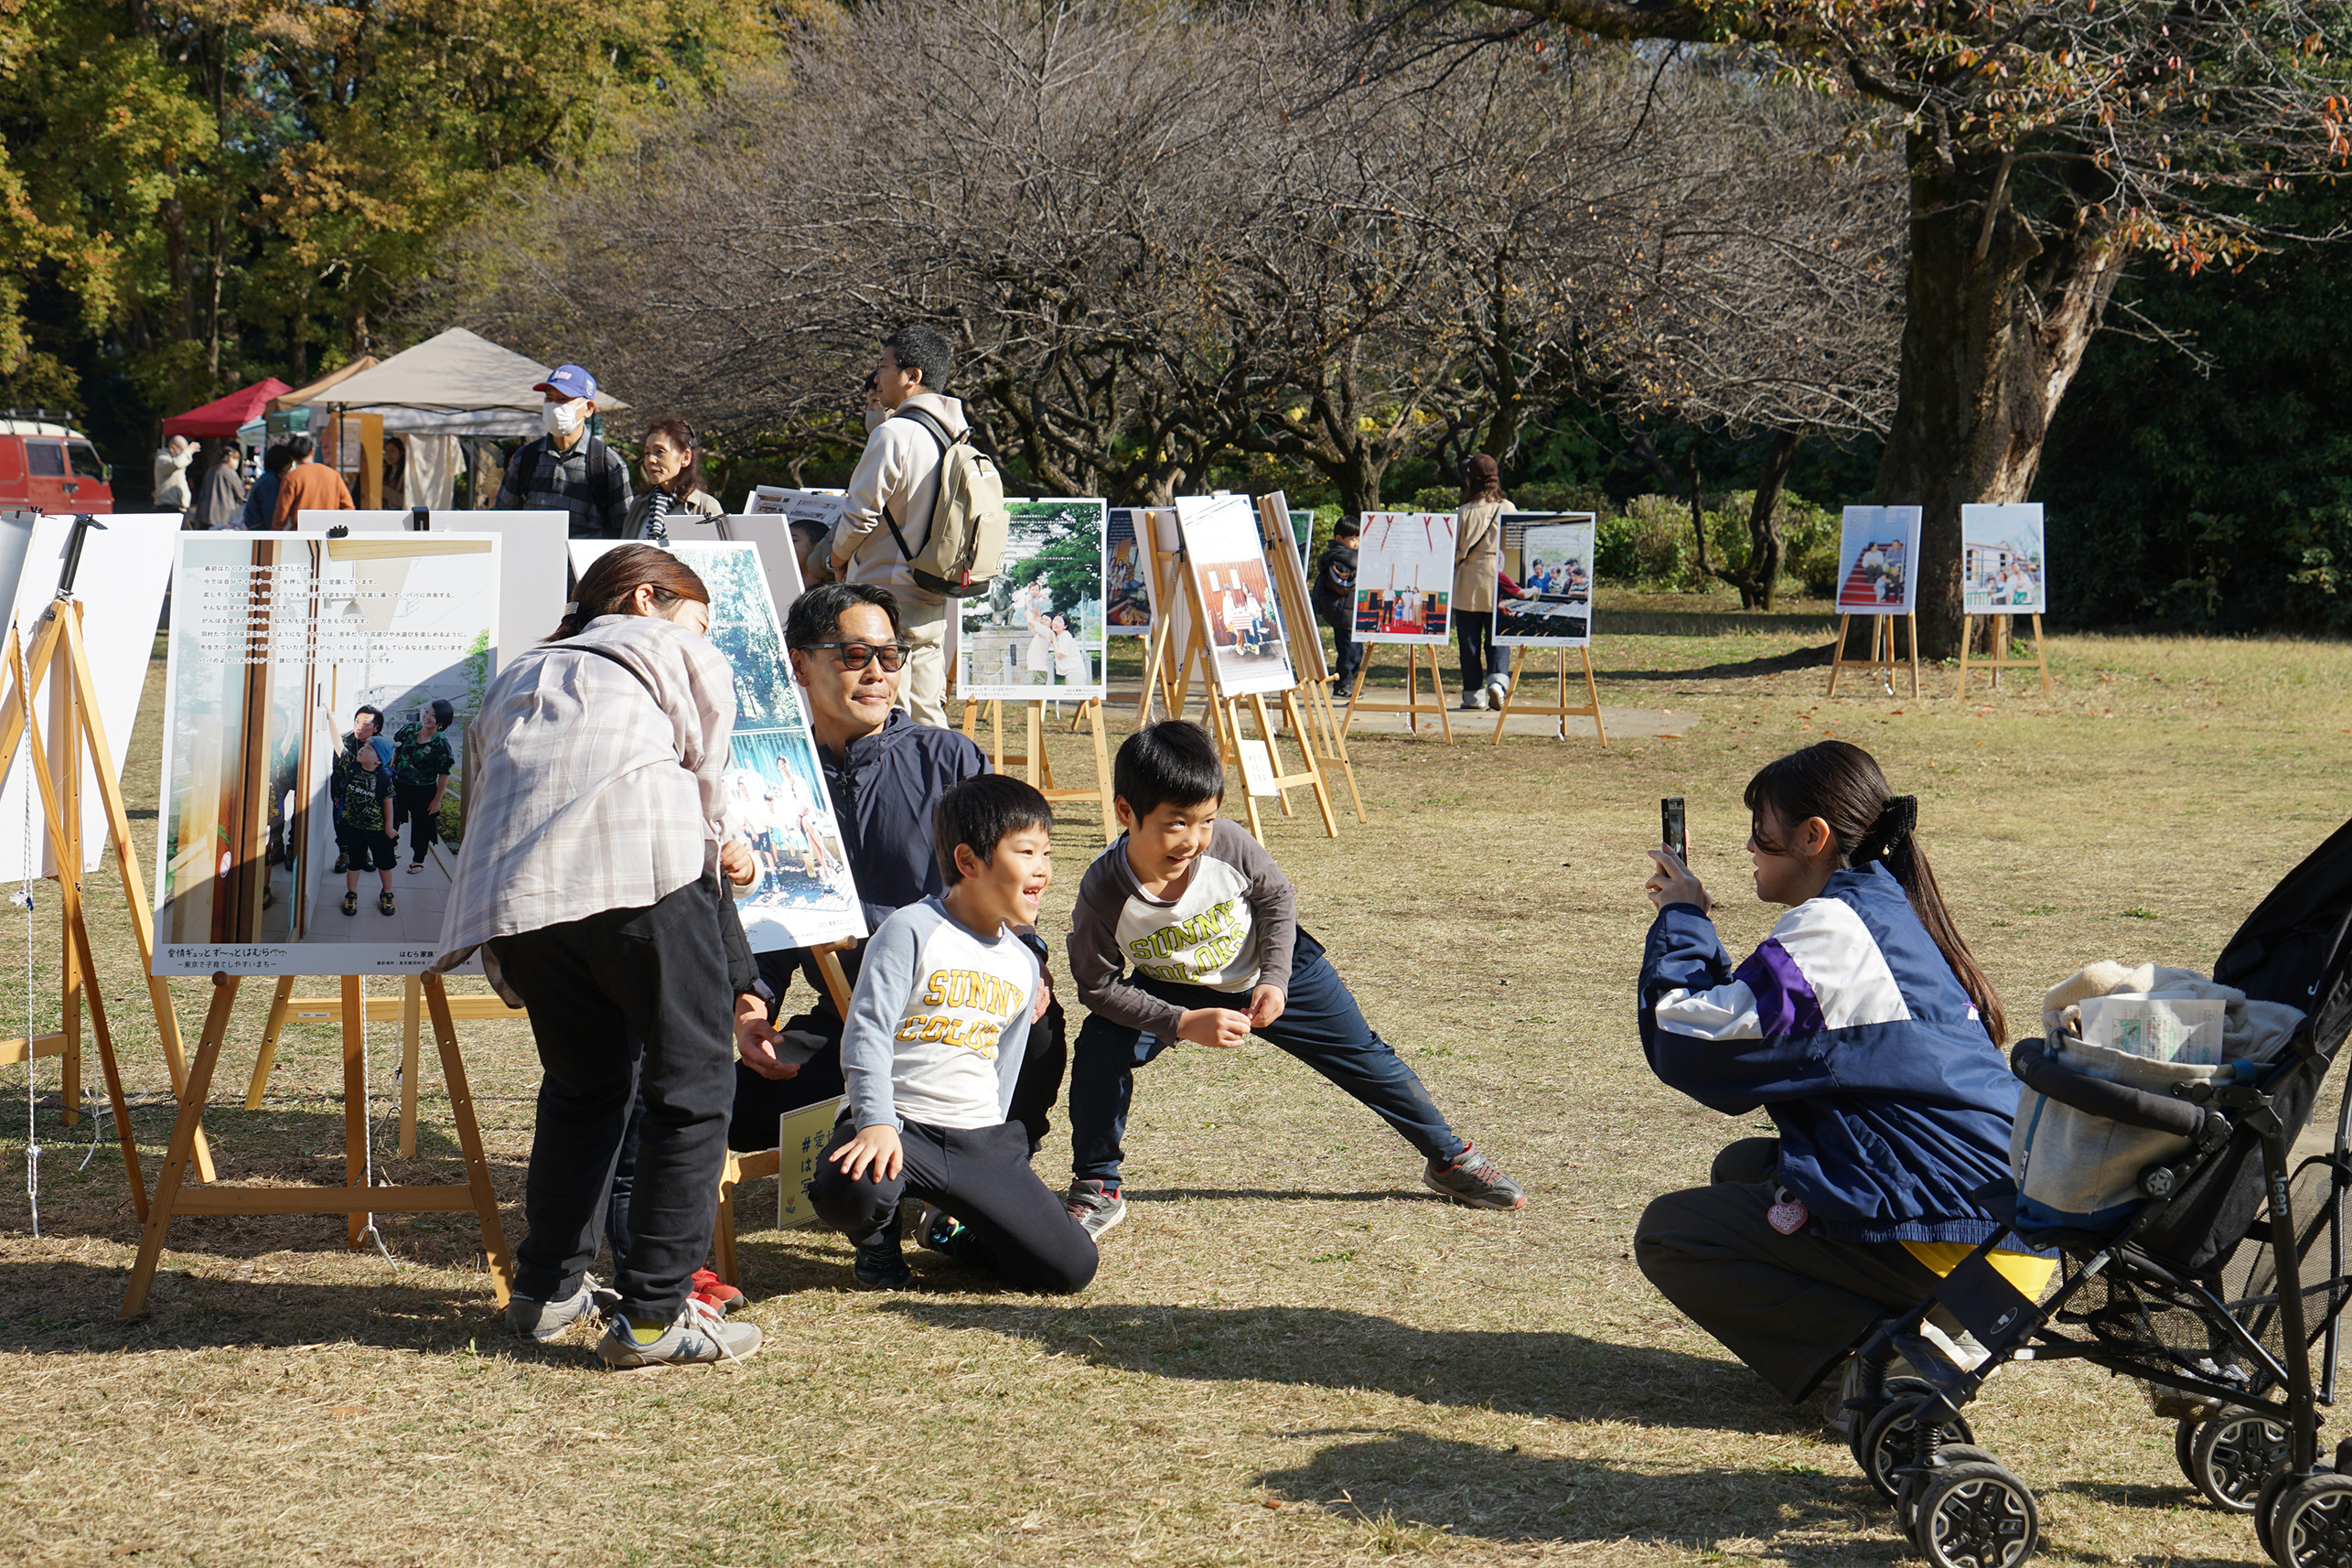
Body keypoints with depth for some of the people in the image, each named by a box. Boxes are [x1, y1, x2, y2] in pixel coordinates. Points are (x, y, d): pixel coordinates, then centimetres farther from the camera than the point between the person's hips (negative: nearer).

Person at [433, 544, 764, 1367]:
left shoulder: (518, 675, 38)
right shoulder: (671, 649, 26)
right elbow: (705, 774, 22)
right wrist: (714, 845, 44)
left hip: (514, 885, 5)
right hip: (643, 866, -5)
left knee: (582, 1083, 24)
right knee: (690, 1086, 2)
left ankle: (547, 1289, 27)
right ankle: (652, 1314, -2)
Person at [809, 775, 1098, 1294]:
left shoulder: (1023, 965, 14)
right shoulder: (912, 931, -6)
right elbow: (868, 1033, -14)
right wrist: (877, 1122, -28)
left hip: (977, 1140, 5)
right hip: (897, 1124, -5)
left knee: (1072, 1266, -11)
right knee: (847, 1191, -39)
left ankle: (953, 1230, 17)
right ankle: (877, 1237, 1)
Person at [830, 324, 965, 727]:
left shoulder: (893, 433, -15)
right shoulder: (953, 435, 10)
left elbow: (860, 514, -12)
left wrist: (839, 558, 6)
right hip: (933, 608, 8)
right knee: (929, 722, 11)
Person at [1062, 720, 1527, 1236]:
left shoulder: (1229, 845, -31)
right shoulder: (1103, 893, -33)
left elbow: (1277, 898, -9)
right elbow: (1099, 984, -23)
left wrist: (1275, 980, -19)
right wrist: (1185, 1024, -32)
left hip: (1271, 967, 1)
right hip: (1175, 990, -1)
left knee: (1362, 1056, 4)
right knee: (1101, 1046, -23)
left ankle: (1449, 1159, 26)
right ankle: (1095, 1190, -3)